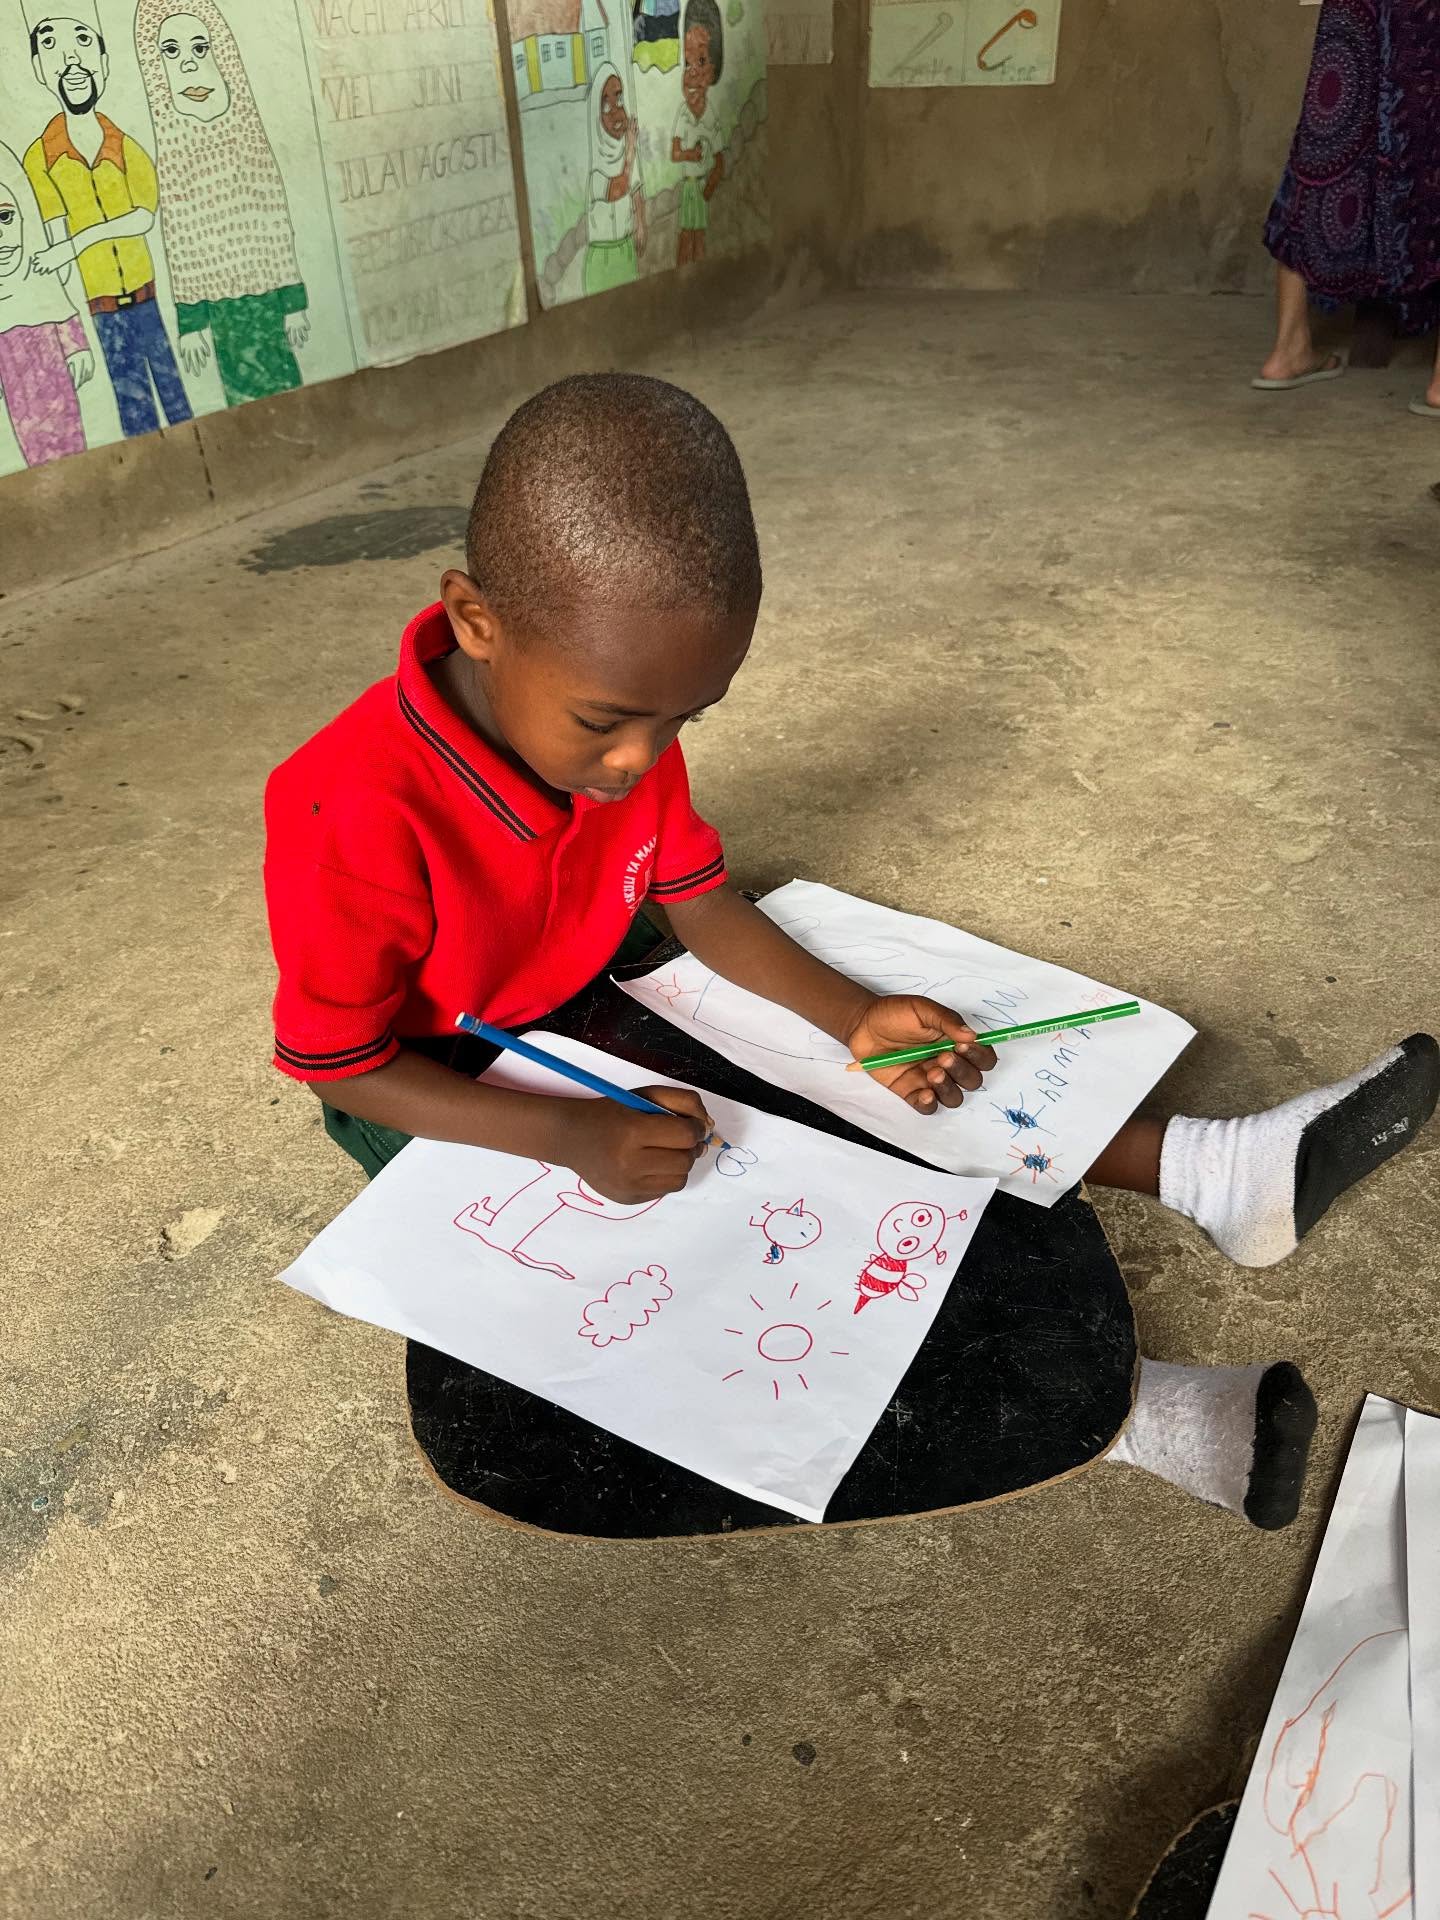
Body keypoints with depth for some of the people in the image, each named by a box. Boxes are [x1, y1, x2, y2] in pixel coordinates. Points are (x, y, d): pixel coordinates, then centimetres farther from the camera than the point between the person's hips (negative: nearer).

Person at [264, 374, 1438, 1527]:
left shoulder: (622, 718, -14)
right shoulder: (359, 816, -34)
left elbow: (701, 904, -4)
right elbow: (330, 1057, -24)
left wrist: (858, 1021, -19)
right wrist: (570, 1136, -34)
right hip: (429, 1091, -6)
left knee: (836, 1081, -8)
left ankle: (1201, 1167, -9)